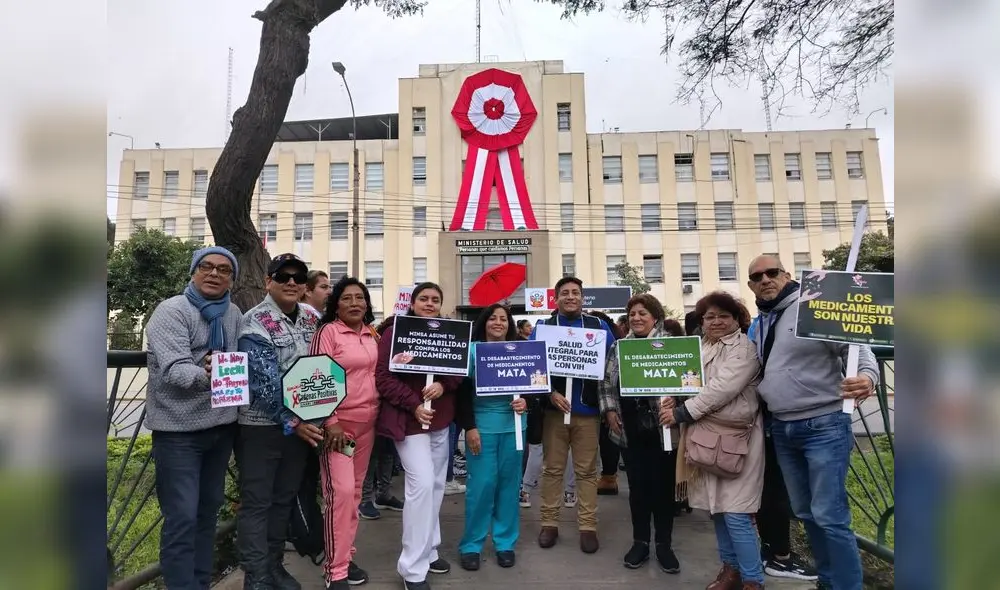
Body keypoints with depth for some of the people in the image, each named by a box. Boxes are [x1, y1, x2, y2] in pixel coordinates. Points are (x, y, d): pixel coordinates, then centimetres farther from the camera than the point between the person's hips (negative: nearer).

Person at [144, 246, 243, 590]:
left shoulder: (234, 314, 8)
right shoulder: (172, 311, -11)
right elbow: (174, 370, -24)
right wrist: (206, 374, -42)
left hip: (222, 425, 6)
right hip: (179, 429, -6)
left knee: (208, 510, 16)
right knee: (182, 518, -5)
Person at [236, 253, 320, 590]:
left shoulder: (311, 319, 7)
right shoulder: (255, 322, -13)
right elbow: (265, 380, -19)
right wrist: (290, 421, -18)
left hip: (302, 422, 6)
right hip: (261, 424, -6)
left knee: (284, 498, 16)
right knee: (256, 502, 4)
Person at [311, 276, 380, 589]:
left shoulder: (373, 334, 9)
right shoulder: (328, 332, -9)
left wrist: (380, 411, 8)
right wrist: (330, 422, -18)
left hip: (367, 422, 6)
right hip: (337, 422, -6)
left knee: (355, 490, 13)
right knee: (341, 491, -8)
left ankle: (345, 557, 26)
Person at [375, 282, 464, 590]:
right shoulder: (395, 332, -8)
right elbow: (383, 376, -12)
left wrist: (443, 385, -15)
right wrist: (413, 405, -20)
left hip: (441, 418, 6)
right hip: (409, 418, -6)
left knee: (437, 484, 13)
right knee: (422, 484, -13)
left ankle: (429, 550, 30)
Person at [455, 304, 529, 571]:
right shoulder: (472, 350, -3)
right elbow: (462, 393, -4)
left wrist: (525, 402, -12)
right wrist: (469, 428, -10)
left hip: (513, 424, 3)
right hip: (482, 424, -3)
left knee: (509, 483, 9)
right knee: (481, 484, -2)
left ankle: (505, 543, 23)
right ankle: (471, 545, 14)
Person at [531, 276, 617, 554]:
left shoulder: (599, 326, 7)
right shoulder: (542, 328, 5)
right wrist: (550, 393, -15)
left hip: (588, 409, 0)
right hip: (554, 408, 0)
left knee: (587, 471, 6)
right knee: (552, 468, 8)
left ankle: (588, 527, 16)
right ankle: (549, 523, 19)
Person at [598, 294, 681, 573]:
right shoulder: (618, 347, 8)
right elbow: (606, 382, 12)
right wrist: (609, 409, 0)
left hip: (662, 428, -3)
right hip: (630, 429, 3)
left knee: (663, 486, 8)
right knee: (637, 486, 11)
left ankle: (664, 545, 23)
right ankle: (640, 542, 25)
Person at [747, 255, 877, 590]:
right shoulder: (757, 326, 10)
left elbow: (857, 348, -13)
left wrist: (868, 376, -32)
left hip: (824, 426, -7)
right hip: (782, 429, 7)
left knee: (829, 516, -6)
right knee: (805, 513, 16)